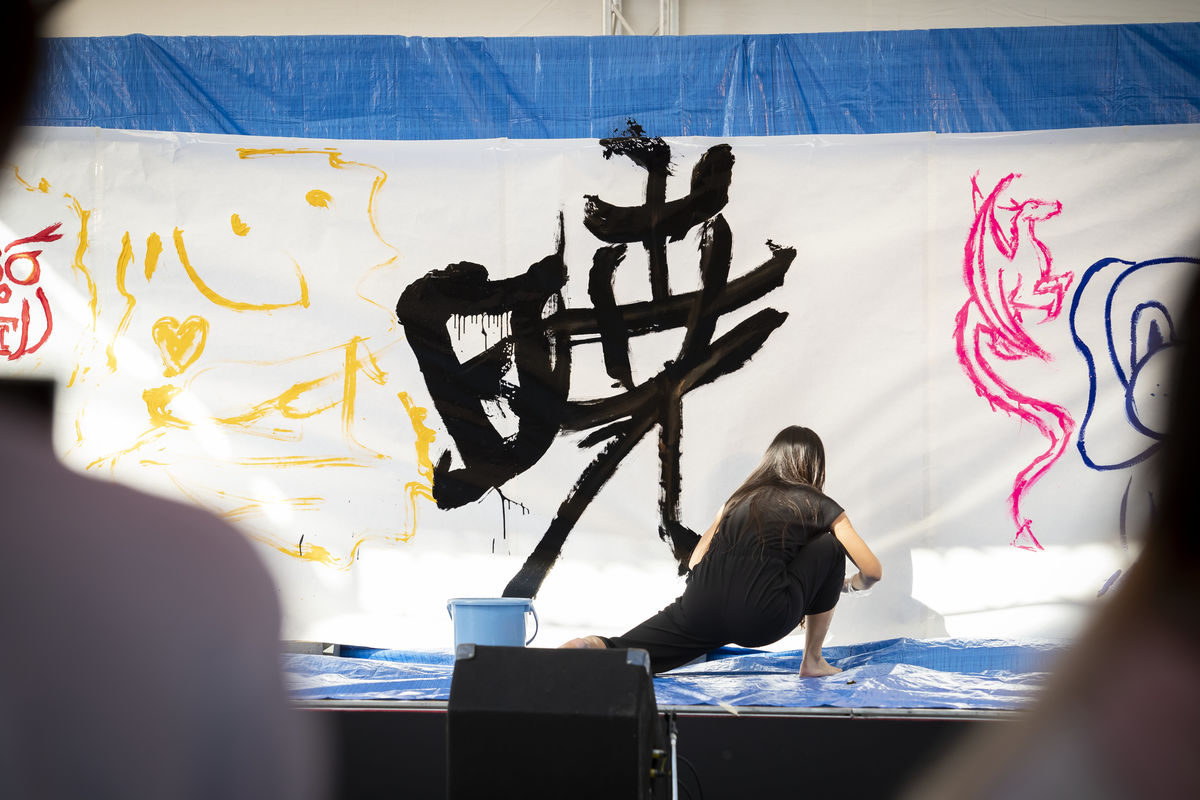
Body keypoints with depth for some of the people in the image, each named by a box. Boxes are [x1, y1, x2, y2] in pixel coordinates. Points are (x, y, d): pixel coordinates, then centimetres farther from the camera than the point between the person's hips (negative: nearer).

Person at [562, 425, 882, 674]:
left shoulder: (740, 497, 29)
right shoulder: (820, 505, 17)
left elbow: (696, 561, 28)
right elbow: (872, 570, 16)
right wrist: (847, 585, 40)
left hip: (700, 609, 4)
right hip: (760, 622, -3)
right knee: (830, 547, 20)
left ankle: (588, 648, -30)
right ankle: (813, 661, 23)